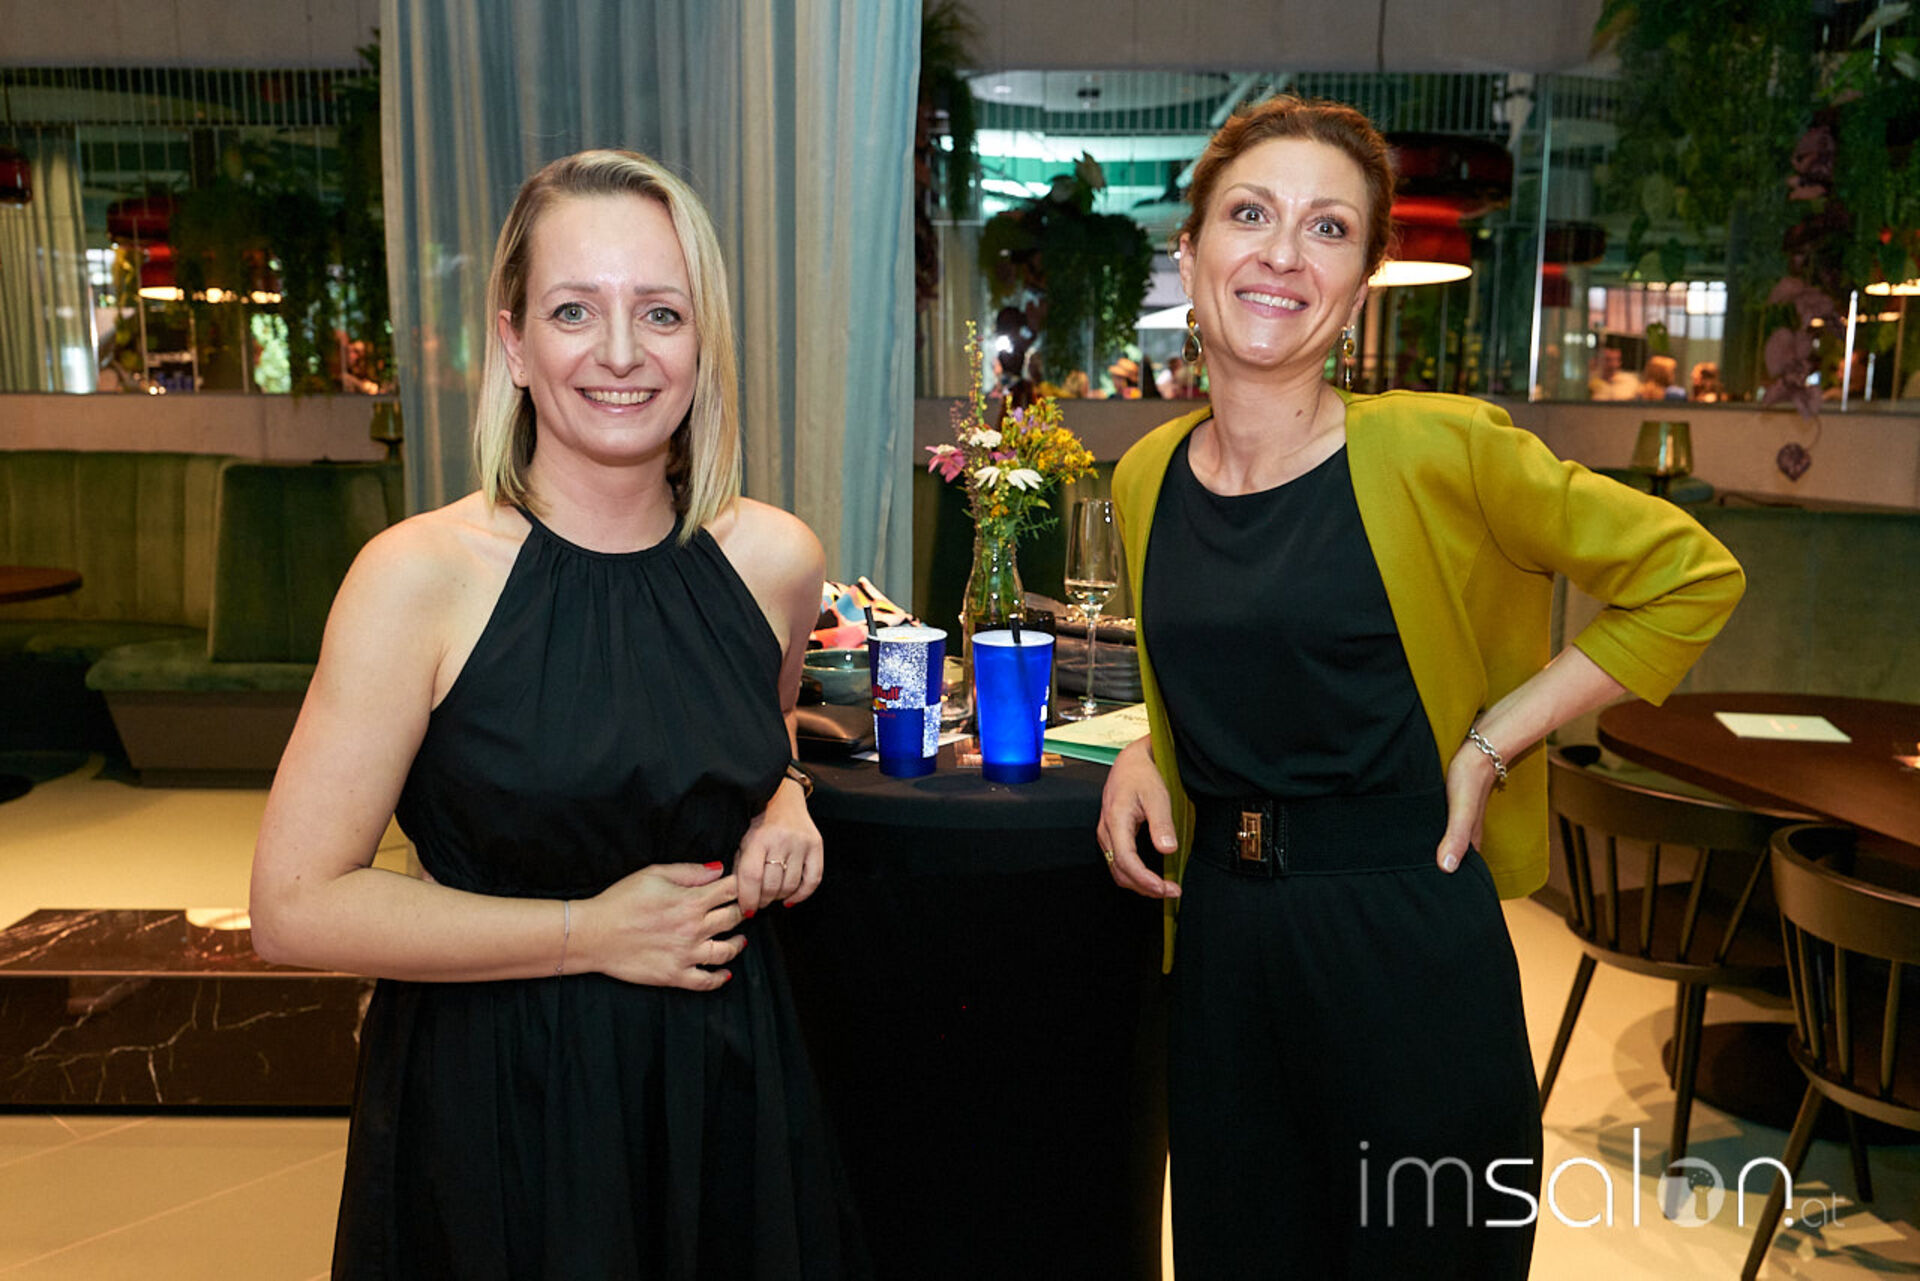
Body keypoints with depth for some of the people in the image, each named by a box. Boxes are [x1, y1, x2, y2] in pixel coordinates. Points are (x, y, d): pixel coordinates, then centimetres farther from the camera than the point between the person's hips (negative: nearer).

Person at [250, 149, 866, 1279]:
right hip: (496, 1101, -3)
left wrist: (783, 800, -4)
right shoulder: (419, 576, -16)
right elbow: (297, 906, -14)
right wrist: (589, 932, -16)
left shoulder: (775, 561, -5)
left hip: (723, 1082, 4)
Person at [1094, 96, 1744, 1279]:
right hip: (1219, 938, 5)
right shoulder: (1146, 478, 3)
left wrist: (1490, 745, -8)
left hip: (1404, 942, -4)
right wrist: (1142, 759, 0)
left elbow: (1690, 577, -4)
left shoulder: (1435, 450, -13)